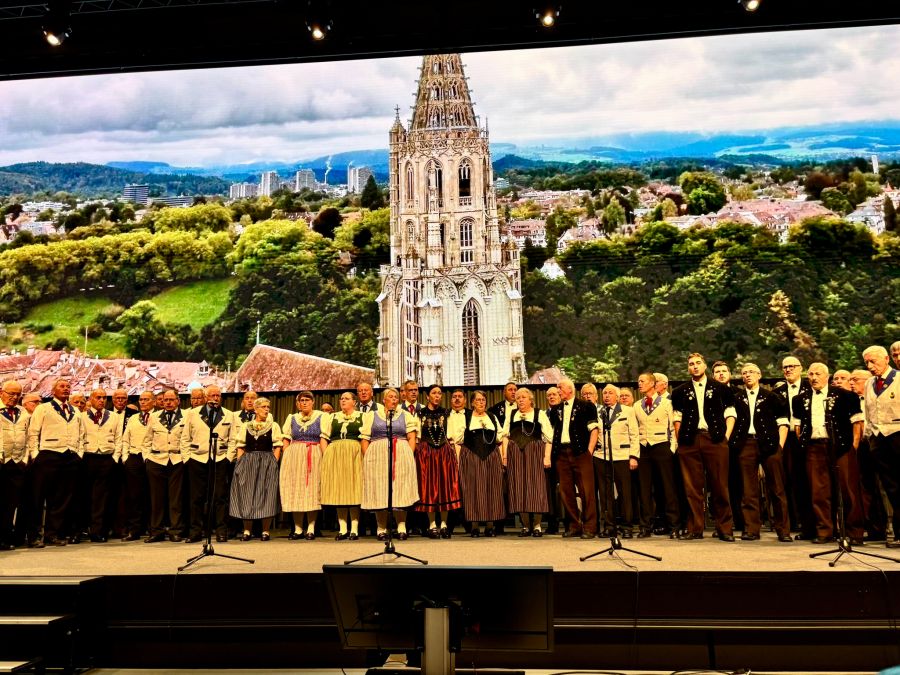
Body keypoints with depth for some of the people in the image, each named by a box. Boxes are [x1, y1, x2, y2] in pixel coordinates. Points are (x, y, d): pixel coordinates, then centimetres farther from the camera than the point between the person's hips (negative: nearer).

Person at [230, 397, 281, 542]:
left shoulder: (274, 426, 7)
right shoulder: (245, 426, 11)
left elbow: (277, 447, 2)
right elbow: (241, 448, 11)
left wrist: (273, 464, -8)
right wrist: (240, 464, -1)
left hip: (267, 464, -2)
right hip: (247, 464, 2)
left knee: (266, 496, -4)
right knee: (246, 496, 1)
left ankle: (265, 531, 2)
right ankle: (247, 530, 9)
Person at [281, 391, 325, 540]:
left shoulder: (320, 417, 6)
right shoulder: (291, 418, 14)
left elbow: (323, 439, 0)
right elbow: (286, 440, 11)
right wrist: (284, 459, 0)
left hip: (313, 456, -2)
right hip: (293, 456, 3)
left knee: (312, 490, -2)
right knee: (295, 491, 2)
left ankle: (311, 529, 2)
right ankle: (298, 529, 7)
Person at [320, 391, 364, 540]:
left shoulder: (362, 417, 8)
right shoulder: (332, 417, 17)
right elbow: (324, 438, 11)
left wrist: (365, 456, -12)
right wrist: (325, 456, -2)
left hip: (354, 455, -3)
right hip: (334, 455, 3)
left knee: (354, 490, -4)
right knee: (338, 490, 2)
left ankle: (354, 529, 0)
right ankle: (342, 529, 6)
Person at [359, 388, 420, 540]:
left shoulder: (406, 415, 15)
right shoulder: (372, 415, 14)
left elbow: (411, 437, 7)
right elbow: (364, 439, 7)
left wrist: (410, 456, -6)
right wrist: (367, 459, -4)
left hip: (401, 456, 0)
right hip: (377, 457, 0)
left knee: (400, 491, -4)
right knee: (379, 493, -2)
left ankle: (401, 527, 2)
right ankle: (381, 529, 4)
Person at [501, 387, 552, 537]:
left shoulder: (540, 414, 6)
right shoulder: (511, 415, 16)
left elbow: (549, 437, -1)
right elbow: (505, 435, 10)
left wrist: (547, 456, -10)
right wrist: (504, 455, 0)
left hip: (535, 453, -3)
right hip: (515, 454, 3)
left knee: (535, 487, -4)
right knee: (518, 488, 1)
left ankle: (537, 525, 4)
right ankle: (525, 525, 9)